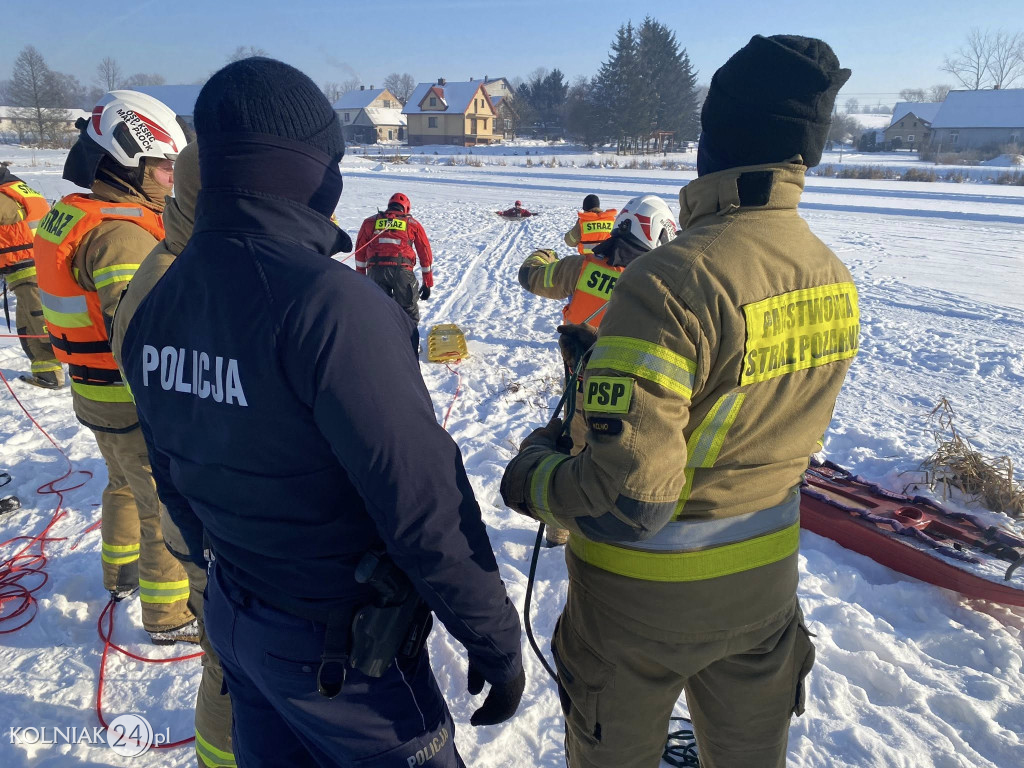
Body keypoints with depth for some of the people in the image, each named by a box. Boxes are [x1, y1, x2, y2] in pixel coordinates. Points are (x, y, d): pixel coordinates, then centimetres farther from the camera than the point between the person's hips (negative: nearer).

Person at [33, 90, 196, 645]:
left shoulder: (74, 215, 6)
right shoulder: (121, 234, -26)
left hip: (94, 390, 10)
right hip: (135, 403, -10)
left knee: (127, 483, 29)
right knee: (170, 505, 4)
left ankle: (121, 572, 49)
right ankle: (168, 614, 19)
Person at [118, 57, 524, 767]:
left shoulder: (161, 301, -2)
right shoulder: (328, 303, -28)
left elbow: (174, 477, 9)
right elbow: (422, 502, -27)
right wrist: (497, 643, -15)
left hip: (232, 620, 7)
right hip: (341, 650, -7)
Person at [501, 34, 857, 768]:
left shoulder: (670, 280, -30)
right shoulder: (837, 282, -7)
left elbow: (626, 502, -30)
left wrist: (533, 475, -10)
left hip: (646, 588, -5)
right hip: (765, 572, 6)